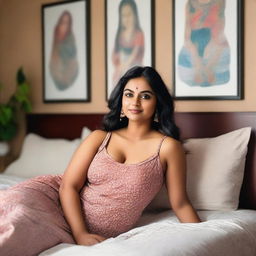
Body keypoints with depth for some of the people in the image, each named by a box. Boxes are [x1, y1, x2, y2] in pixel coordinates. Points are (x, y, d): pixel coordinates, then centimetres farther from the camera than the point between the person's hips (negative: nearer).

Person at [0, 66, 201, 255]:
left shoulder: (168, 147, 0)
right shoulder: (99, 138, 7)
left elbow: (180, 204, 4)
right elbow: (68, 185, -2)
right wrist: (80, 234, -16)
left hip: (101, 236, -2)